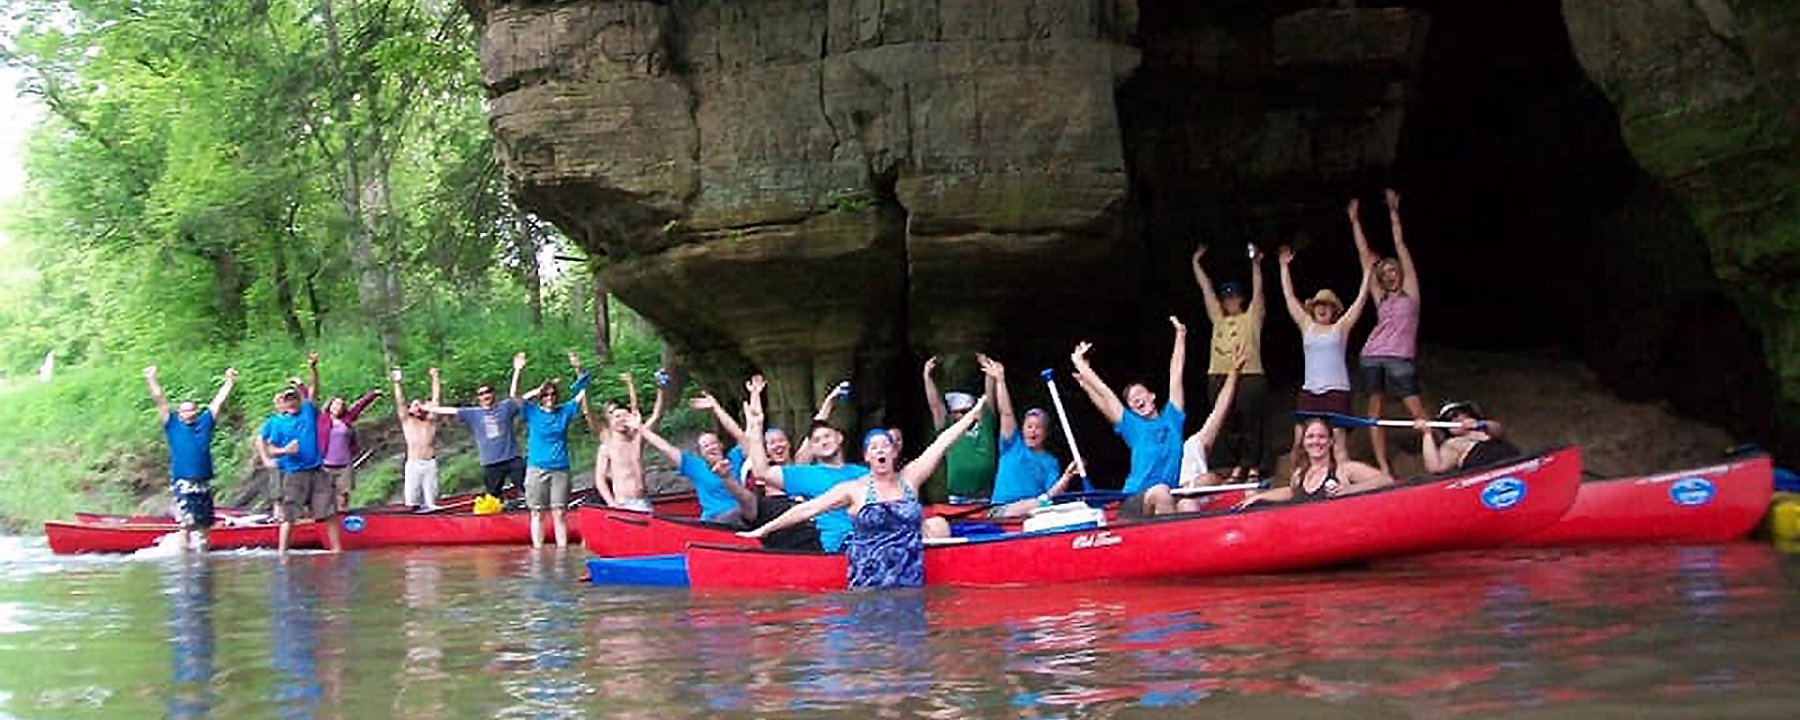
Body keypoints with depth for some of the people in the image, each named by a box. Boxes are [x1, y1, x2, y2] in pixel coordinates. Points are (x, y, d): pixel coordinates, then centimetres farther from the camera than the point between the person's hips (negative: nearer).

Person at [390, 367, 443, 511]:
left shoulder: (431, 421, 13)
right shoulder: (407, 422, 11)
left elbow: (436, 399, 11)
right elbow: (400, 403, 6)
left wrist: (435, 378, 10)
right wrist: (396, 383, 2)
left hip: (430, 464, 1)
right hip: (413, 464, -1)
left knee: (431, 503, -1)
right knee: (412, 504, -4)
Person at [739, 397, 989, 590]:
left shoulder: (908, 479, 9)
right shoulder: (854, 489, 3)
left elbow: (942, 442, 9)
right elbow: (807, 509, 3)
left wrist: (974, 413, 12)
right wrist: (763, 530, 1)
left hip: (911, 580, 3)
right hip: (869, 583, -3)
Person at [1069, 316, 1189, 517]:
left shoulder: (1171, 417, 18)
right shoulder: (1131, 425, 14)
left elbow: (1176, 374, 20)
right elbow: (1104, 394, 14)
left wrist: (1180, 335, 24)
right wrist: (1081, 365, 14)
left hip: (1169, 498, 1)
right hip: (1134, 501, -1)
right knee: (1160, 492, -35)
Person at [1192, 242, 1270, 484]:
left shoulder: (1251, 318, 7)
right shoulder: (1218, 319, 19)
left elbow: (1258, 291, -2)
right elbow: (1206, 289, 21)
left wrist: (1255, 263, -10)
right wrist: (1196, 264, 23)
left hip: (1249, 376, -5)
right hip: (1219, 376, 5)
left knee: (1251, 423, -4)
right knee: (1227, 425, 4)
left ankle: (1254, 467, 0)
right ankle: (1237, 466, 11)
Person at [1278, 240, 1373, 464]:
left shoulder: (1341, 327, 6)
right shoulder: (1307, 326, 12)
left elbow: (1361, 298, 2)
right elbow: (1289, 296, 12)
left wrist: (1367, 270, -2)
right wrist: (1284, 266, 11)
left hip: (1336, 390, -3)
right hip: (1309, 391, 3)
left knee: (1338, 439, -5)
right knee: (1299, 440, -3)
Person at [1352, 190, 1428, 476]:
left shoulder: (1410, 293, 7)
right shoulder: (1381, 299, 15)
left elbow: (1400, 245, 7)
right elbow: (1365, 255, 17)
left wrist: (1393, 211, 7)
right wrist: (1355, 221, 19)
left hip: (1399, 359, -4)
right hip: (1372, 357, 4)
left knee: (1417, 412, -10)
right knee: (1375, 411, 1)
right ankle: (1383, 466, 2)